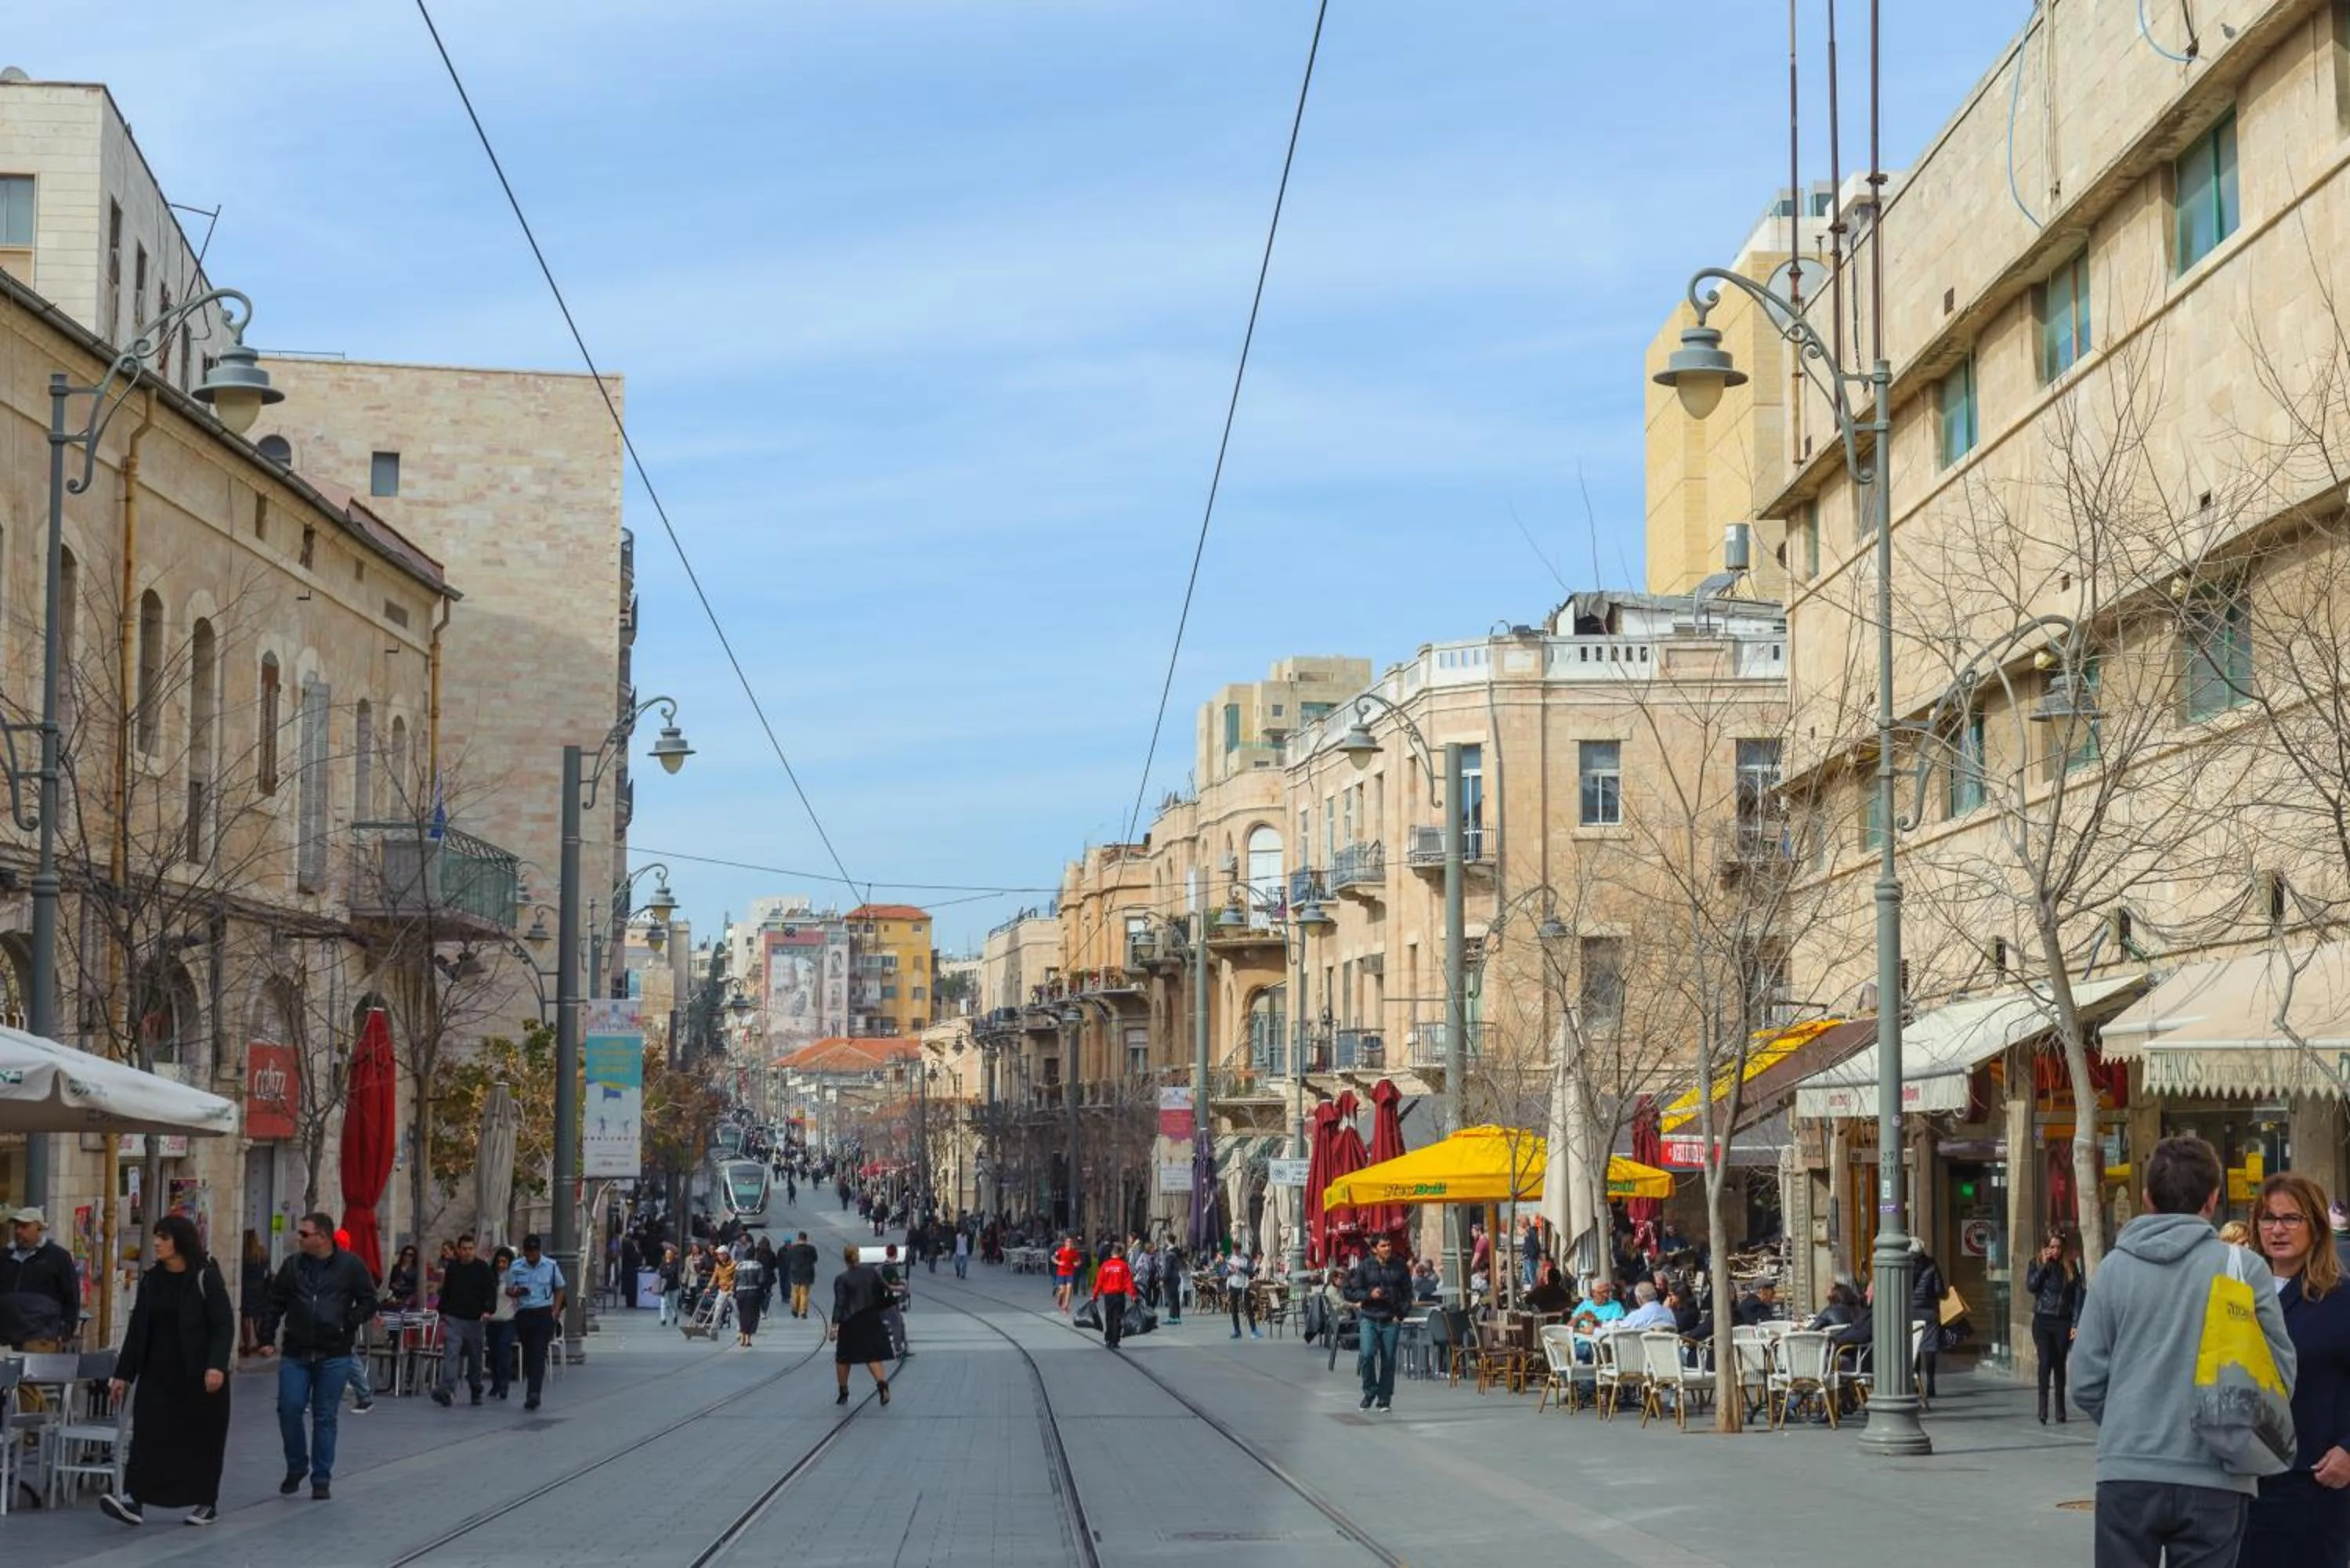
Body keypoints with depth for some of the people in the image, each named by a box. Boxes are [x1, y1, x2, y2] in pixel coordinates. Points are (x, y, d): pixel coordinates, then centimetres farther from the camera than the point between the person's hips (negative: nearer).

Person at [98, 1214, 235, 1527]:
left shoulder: (206, 1278, -8)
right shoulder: (151, 1280, 9)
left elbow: (224, 1325, -12)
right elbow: (137, 1329, 13)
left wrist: (217, 1366, -25)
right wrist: (123, 1374, 10)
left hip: (198, 1375, -4)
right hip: (157, 1373, 4)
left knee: (202, 1439, 5)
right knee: (147, 1434, -8)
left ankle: (206, 1503, 18)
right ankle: (133, 1500, -15)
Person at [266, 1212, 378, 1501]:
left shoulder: (351, 1265, -2)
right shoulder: (293, 1265, 6)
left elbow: (368, 1303, 2)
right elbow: (275, 1303, 11)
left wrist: (347, 1325, -12)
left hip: (334, 1355, -2)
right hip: (295, 1354, 2)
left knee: (325, 1417, 3)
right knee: (289, 1410, -4)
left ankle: (321, 1479, 12)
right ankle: (296, 1468, 17)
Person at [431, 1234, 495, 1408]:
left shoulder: (483, 1269, 0)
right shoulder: (452, 1268, 9)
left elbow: (491, 1291, -5)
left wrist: (488, 1310, -20)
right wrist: (443, 1313, 17)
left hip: (475, 1320, -1)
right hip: (453, 1318, 1)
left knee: (475, 1357, 9)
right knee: (451, 1354, -14)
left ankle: (476, 1391, 23)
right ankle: (446, 1391, -23)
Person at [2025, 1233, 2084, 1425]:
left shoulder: (2070, 1267, 5)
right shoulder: (2036, 1265, 6)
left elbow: (2077, 1296, 3)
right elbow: (2030, 1286, -10)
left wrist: (2076, 1323, -3)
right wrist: (2043, 1265, -11)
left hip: (2063, 1322, 1)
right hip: (2042, 1321, -1)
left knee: (2059, 1364, 4)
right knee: (2045, 1361, -15)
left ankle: (2060, 1410, 13)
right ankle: (2043, 1407, -14)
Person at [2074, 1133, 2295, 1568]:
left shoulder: (2116, 1266, 0)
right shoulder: (2244, 1268, -5)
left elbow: (2086, 1381, 0)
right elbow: (2280, 1374, -1)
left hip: (2126, 1475, 1)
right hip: (2213, 1480, -1)